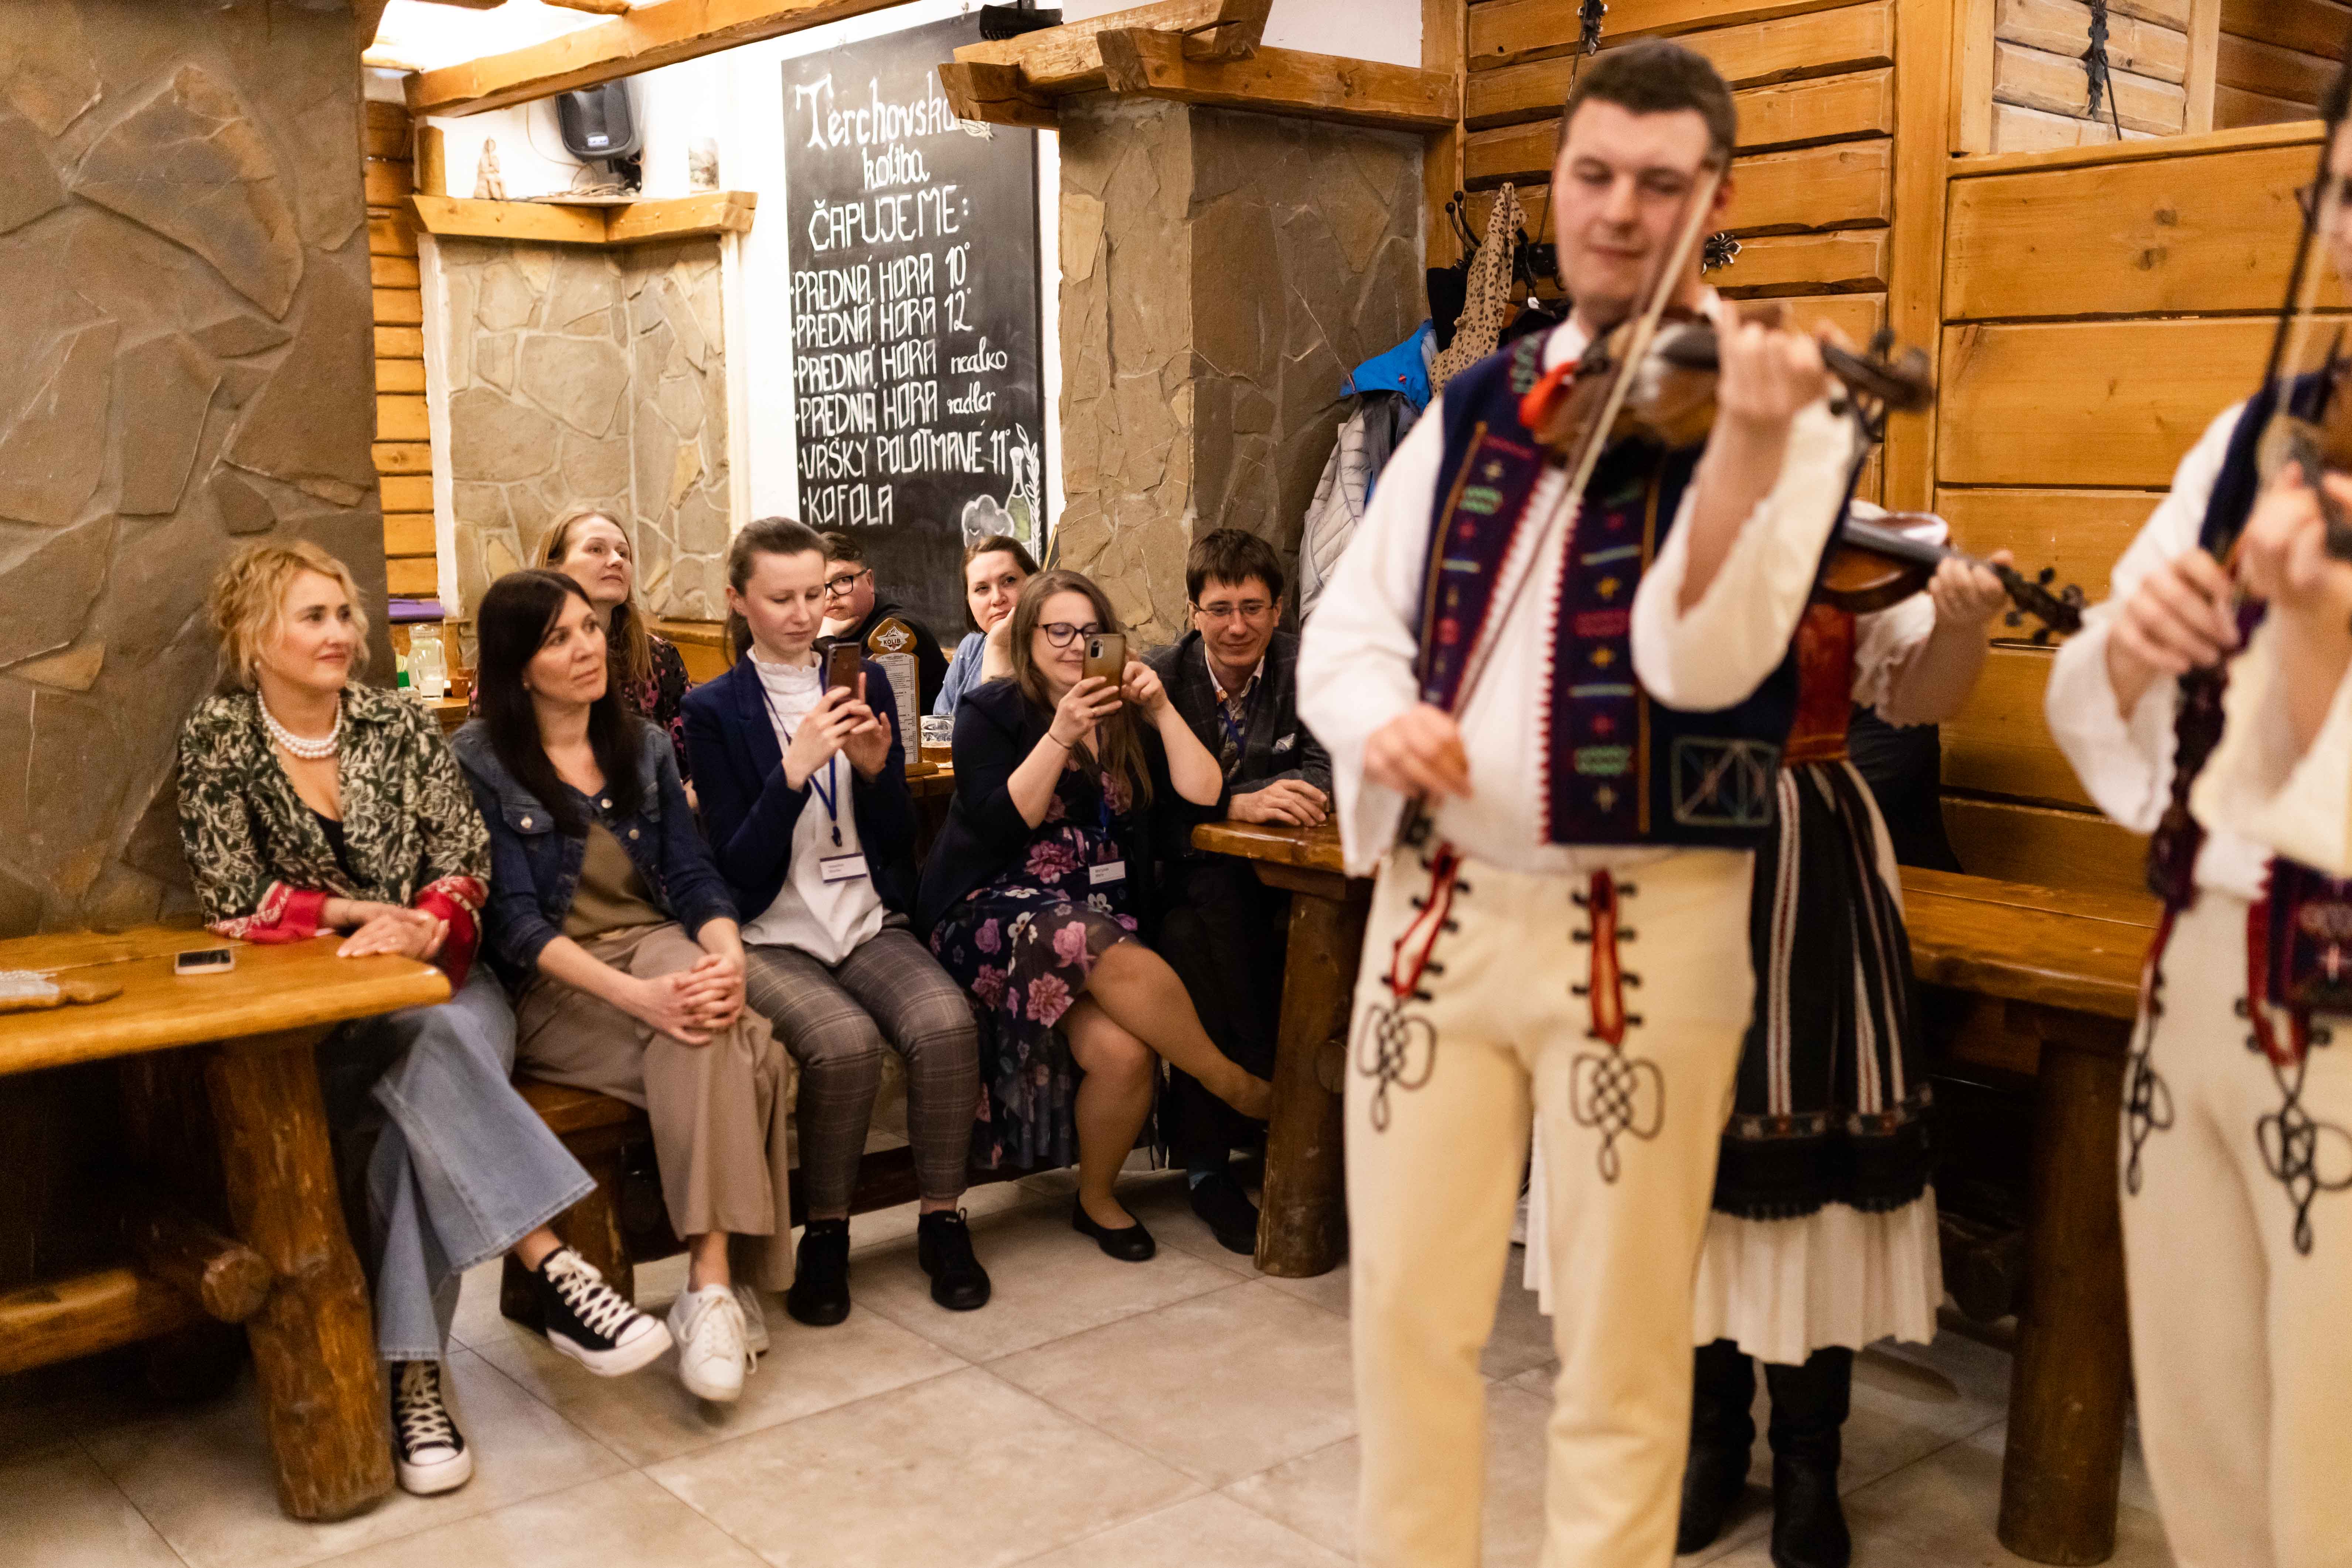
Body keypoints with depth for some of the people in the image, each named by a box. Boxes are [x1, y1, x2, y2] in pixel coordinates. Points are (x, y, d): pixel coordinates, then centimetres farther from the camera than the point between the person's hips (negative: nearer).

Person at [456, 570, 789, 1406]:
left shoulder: (643, 747, 13)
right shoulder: (479, 763, -2)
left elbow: (693, 877, 6)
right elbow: (514, 920, -11)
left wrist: (726, 957, -18)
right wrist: (634, 995, -28)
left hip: (657, 945, 4)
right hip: (549, 988, -4)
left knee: (708, 1032, -33)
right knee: (735, 1058, -32)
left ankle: (711, 1284, -31)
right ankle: (721, 1279, -32)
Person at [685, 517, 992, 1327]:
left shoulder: (866, 682, 11)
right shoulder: (714, 709, 1)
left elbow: (900, 841, 11)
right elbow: (737, 866, -7)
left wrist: (877, 769, -10)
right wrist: (796, 767, -20)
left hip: (869, 926, 3)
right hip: (773, 940, -3)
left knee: (948, 1023, -27)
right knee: (846, 1041, -32)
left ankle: (943, 1222, -7)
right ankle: (825, 1235, -8)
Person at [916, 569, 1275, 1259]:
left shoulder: (1124, 718, 17)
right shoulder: (990, 713, 7)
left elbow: (1204, 792, 5)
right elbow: (1002, 824, -8)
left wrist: (1161, 709, -3)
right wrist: (1061, 735, -14)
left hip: (1101, 917, 4)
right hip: (997, 915, -3)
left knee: (1125, 1049, -28)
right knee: (1119, 961, -36)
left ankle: (1097, 1199, -3)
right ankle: (1237, 1086, -16)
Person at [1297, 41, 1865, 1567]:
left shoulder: (1782, 407, -2)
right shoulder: (1474, 405, 11)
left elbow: (1702, 661, -17)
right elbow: (1347, 622, 10)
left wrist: (1748, 441, -31)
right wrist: (1379, 711, -12)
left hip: (1646, 923, -4)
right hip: (1437, 901, 4)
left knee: (1620, 1346, 7)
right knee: (1408, 1309, 12)